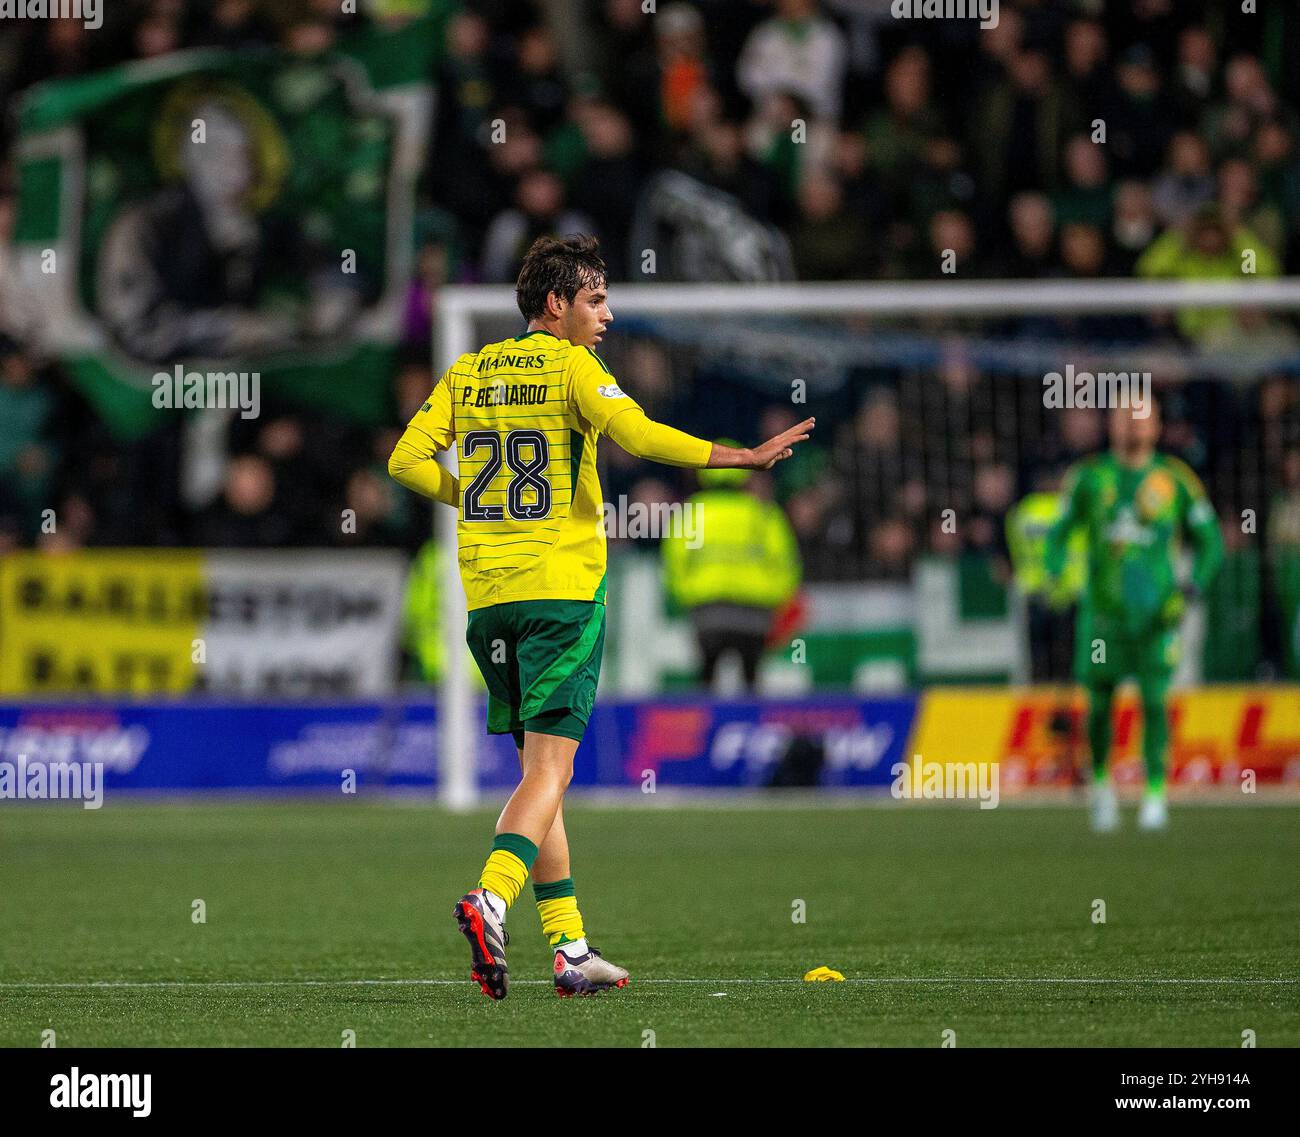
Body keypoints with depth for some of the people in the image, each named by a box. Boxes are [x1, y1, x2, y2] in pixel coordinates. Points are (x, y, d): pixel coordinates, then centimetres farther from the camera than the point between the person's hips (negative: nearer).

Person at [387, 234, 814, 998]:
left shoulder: (468, 373, 12)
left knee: (539, 768, 11)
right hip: (561, 589, -6)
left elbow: (407, 459, 6)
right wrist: (745, 458, -17)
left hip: (488, 592, 6)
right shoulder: (570, 366, -4)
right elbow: (638, 434, -19)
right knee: (550, 768, -8)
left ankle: (569, 946, 8)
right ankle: (492, 898, -30)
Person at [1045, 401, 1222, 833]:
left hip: (1156, 610, -1)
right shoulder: (1089, 477, 6)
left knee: (1153, 699, -12)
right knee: (1099, 704, 4)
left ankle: (1155, 795, -8)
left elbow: (1210, 540, 9)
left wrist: (1192, 587, -6)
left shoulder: (1176, 480, 3)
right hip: (1101, 609, 1)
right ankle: (1101, 782, 27)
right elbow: (1059, 532, 13)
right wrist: (1056, 575, -5)